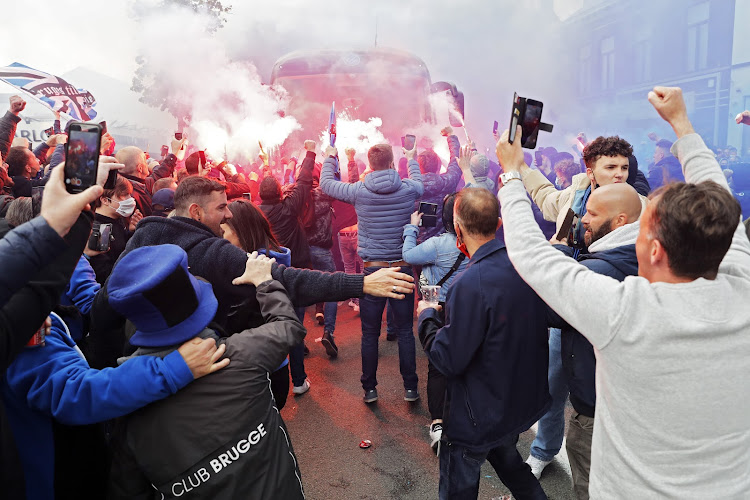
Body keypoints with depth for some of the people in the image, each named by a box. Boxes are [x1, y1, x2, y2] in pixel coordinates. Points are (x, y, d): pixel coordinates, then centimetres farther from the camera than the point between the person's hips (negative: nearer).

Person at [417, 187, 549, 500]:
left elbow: (449, 360, -25)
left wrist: (427, 316, -9)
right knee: (506, 460, 34)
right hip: (526, 400, 7)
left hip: (479, 415, -7)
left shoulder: (471, 283, -32)